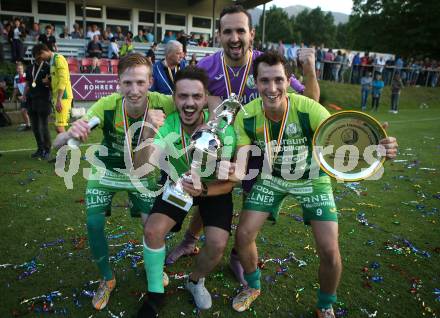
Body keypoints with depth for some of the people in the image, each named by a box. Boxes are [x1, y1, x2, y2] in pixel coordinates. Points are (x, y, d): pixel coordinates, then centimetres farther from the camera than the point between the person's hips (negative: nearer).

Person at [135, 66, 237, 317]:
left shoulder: (223, 129, -26)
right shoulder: (165, 126, -23)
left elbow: (228, 182, -20)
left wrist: (203, 190, -40)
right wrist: (147, 138, -53)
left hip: (214, 188, -1)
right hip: (178, 183, 1)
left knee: (218, 244, -18)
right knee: (153, 230, -18)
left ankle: (196, 281, 18)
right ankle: (156, 293, 9)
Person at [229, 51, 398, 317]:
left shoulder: (308, 109, -30)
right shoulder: (246, 116, -21)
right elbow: (241, 164, -17)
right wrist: (234, 172, -42)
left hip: (312, 179, -2)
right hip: (271, 177, 2)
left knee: (329, 251, -10)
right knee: (243, 235, -5)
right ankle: (253, 286, 29)